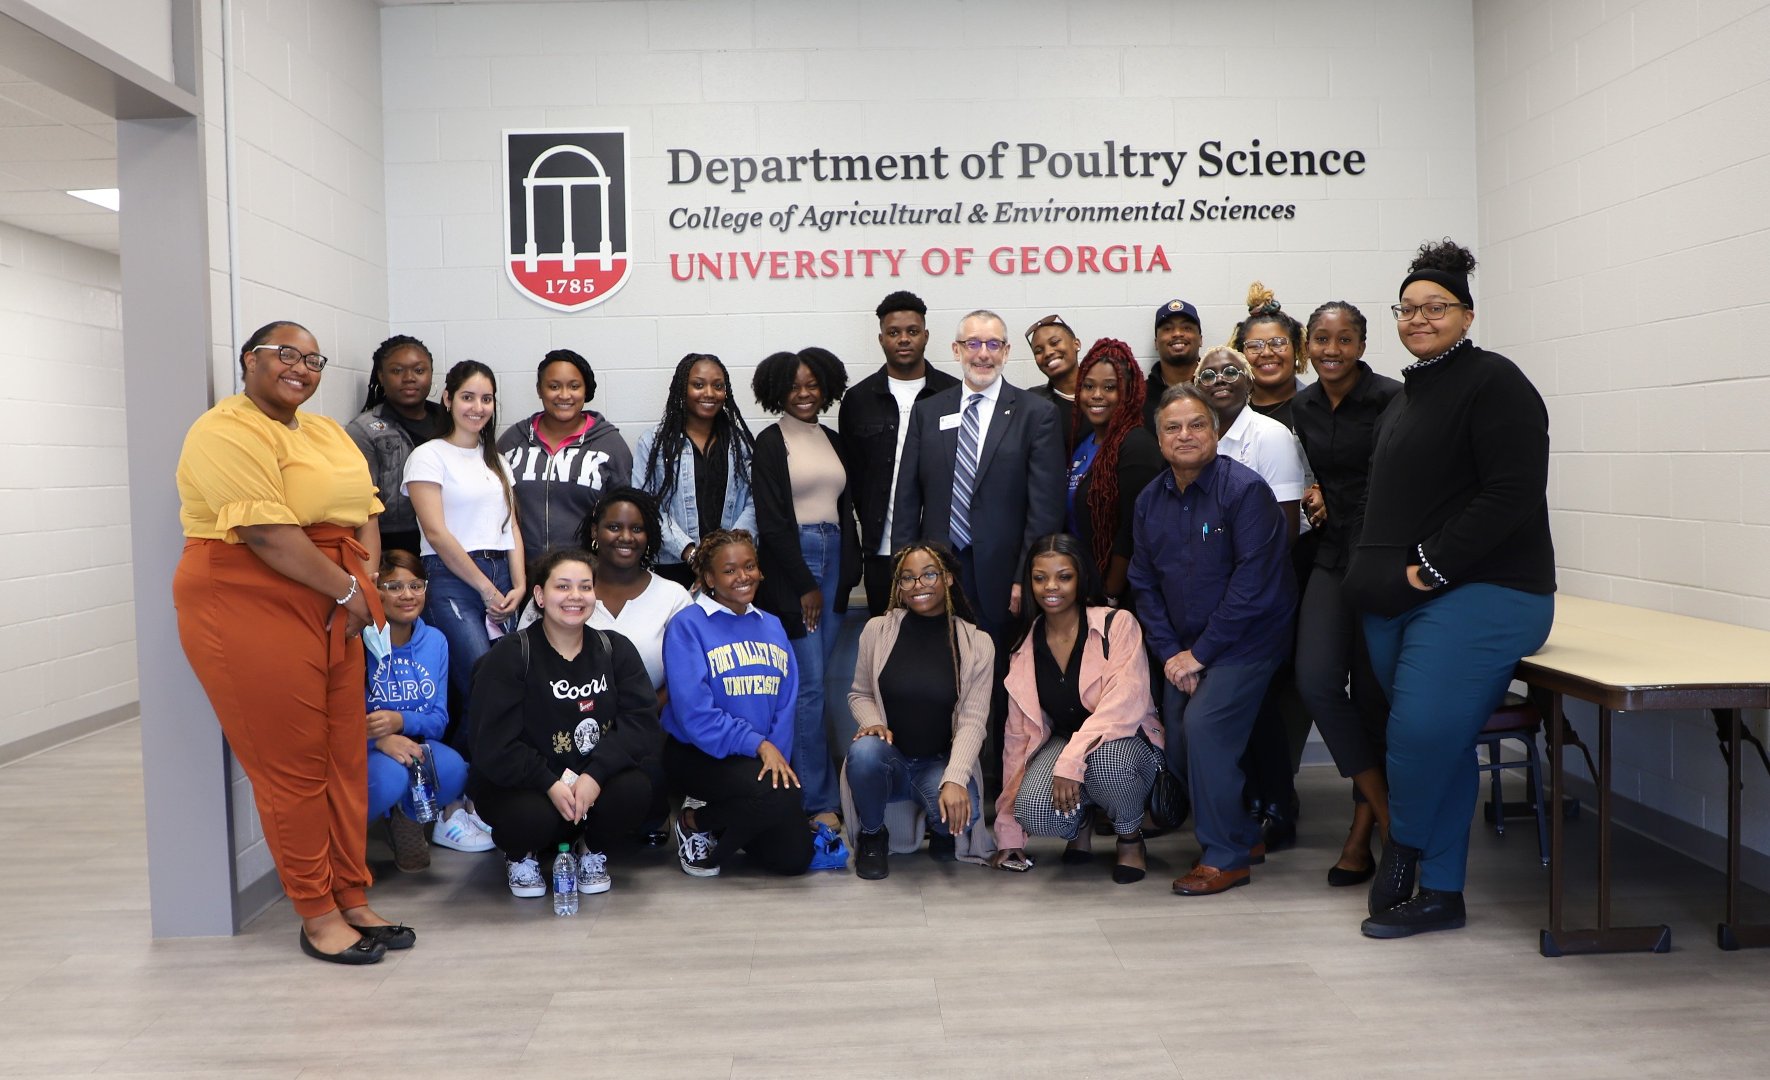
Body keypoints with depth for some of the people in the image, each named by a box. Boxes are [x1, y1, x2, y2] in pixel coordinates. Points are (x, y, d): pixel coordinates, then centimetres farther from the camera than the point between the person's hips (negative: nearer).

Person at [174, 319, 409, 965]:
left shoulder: (326, 432, 17)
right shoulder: (227, 431, -11)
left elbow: (365, 513, 11)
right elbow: (268, 534, -20)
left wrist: (366, 586, -5)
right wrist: (349, 590, -14)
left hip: (334, 614, 8)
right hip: (250, 611, -8)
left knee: (346, 760, 9)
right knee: (292, 767, 0)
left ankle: (353, 900, 21)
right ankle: (317, 916, 12)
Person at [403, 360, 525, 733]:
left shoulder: (496, 459, 18)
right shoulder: (429, 456, -2)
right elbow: (437, 533, -9)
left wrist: (518, 586, 1)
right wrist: (486, 588, -8)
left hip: (501, 581, 6)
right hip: (453, 581, -6)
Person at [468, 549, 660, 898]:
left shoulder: (615, 649, 1)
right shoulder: (510, 656, -9)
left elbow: (641, 721, -11)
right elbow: (494, 745, -15)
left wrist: (595, 773, -26)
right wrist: (550, 784, -27)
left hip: (593, 781, 3)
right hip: (520, 784, -2)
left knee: (635, 788, -28)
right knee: (532, 817, -34)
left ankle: (593, 849, 7)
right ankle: (521, 854, 6)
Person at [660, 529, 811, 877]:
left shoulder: (772, 627, 9)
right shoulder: (688, 625, -10)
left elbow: (785, 705, 4)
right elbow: (694, 712, -18)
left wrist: (776, 755, -12)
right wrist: (758, 744, -22)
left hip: (763, 758, 6)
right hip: (698, 754, -6)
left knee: (794, 858, -5)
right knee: (780, 796, -31)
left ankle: (724, 825, 23)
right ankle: (694, 821, -2)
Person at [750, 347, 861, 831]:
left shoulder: (833, 441, 15)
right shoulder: (770, 443, -3)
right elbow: (772, 521, -9)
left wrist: (849, 572, 8)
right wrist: (805, 586, -10)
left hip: (833, 560, 6)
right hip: (789, 562, -6)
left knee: (815, 679, 8)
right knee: (808, 685, -6)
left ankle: (803, 785, 17)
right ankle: (819, 800, 1)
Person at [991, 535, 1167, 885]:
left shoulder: (1118, 625, -10)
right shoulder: (1025, 649, 3)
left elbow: (1127, 703, -22)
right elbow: (1019, 736, 5)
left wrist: (1073, 759, -35)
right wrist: (1008, 832, 4)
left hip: (1124, 741, -3)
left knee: (1105, 756, -39)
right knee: (1034, 811, -30)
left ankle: (1130, 837, -5)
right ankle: (1079, 822, 10)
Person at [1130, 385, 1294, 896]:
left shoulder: (1245, 489, -16)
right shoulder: (1150, 500, 4)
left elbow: (1254, 583, -20)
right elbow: (1144, 582, 9)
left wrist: (1200, 652, -17)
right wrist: (1169, 652, -2)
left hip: (1244, 641, -7)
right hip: (1185, 649, 7)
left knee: (1204, 725, -21)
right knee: (1178, 749, 4)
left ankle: (1226, 857, -4)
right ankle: (1245, 836, 27)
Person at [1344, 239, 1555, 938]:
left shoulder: (1493, 383, -7)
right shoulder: (1409, 394, 21)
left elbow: (1511, 494, -16)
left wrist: (1432, 567, -16)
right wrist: (1377, 572, 15)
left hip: (1479, 593, -8)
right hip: (1396, 600, 8)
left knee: (1422, 730, -18)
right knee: (1439, 744, 9)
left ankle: (1402, 850, 8)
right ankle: (1439, 895, 15)